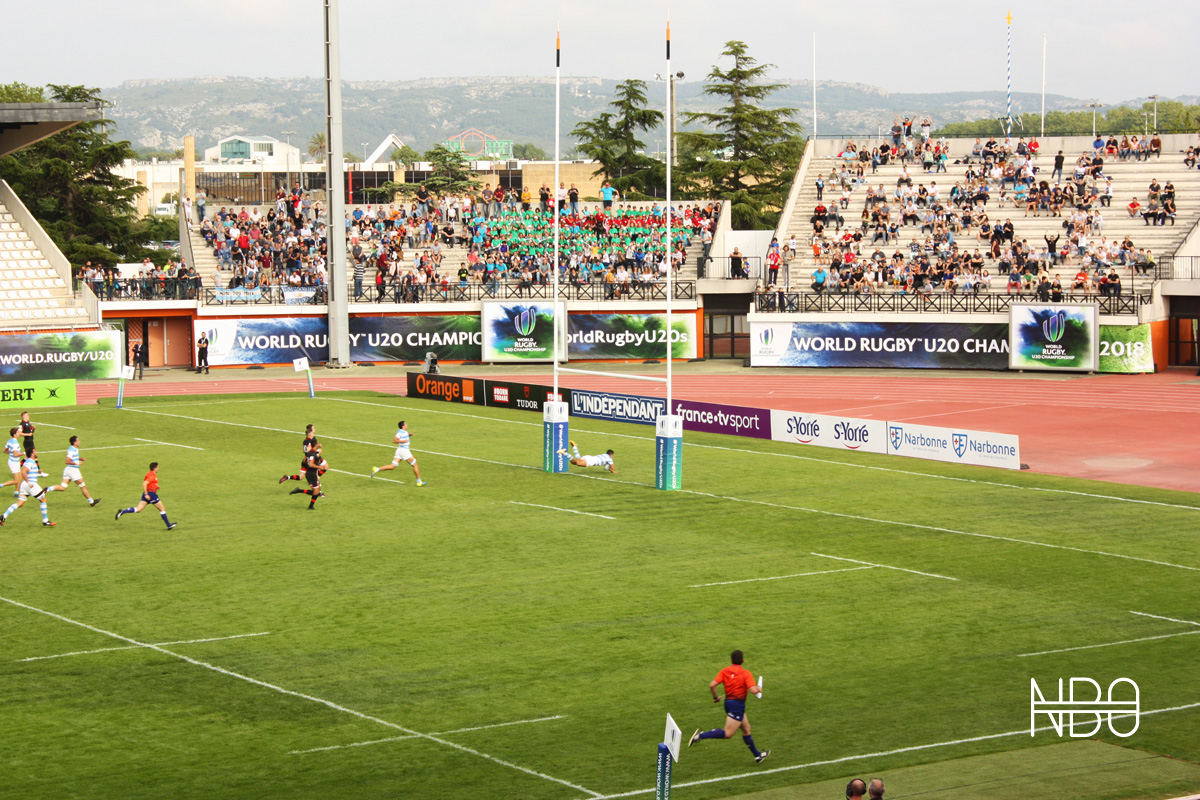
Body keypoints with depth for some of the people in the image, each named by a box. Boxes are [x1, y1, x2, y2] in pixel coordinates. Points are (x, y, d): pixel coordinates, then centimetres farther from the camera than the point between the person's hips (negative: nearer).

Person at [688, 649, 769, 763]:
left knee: (746, 729, 20)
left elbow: (712, 685, -8)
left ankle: (757, 755, 31)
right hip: (738, 704, -8)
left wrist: (716, 697, 8)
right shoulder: (745, 673, -12)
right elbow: (753, 690, -21)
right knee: (727, 733, -10)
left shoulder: (724, 671, 1)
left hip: (728, 702, 8)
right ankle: (700, 735, -24)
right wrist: (759, 688, 2)